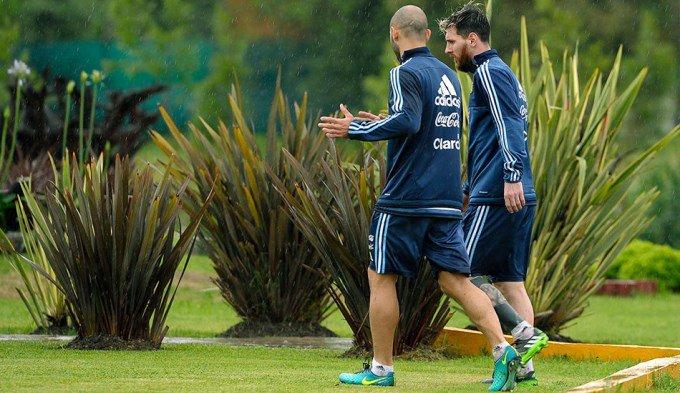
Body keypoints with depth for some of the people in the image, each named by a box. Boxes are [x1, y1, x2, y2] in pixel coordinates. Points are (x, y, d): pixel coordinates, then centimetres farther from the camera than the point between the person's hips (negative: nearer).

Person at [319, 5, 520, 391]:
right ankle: (503, 349, -13)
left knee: (382, 277, 5)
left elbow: (406, 122, -25)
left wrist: (355, 129, -17)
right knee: (456, 281, 4)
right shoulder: (448, 74, 15)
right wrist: (380, 124, 31)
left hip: (406, 199, -7)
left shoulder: (407, 73, -10)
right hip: (447, 200, 7)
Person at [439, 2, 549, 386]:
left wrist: (512, 176, -30)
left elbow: (510, 127, -20)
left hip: (498, 197, -10)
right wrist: (469, 190, 34)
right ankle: (524, 367, 4)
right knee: (510, 281, 8)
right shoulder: (502, 73, 24)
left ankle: (525, 335, -15)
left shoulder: (489, 72, -6)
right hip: (519, 198, 10)